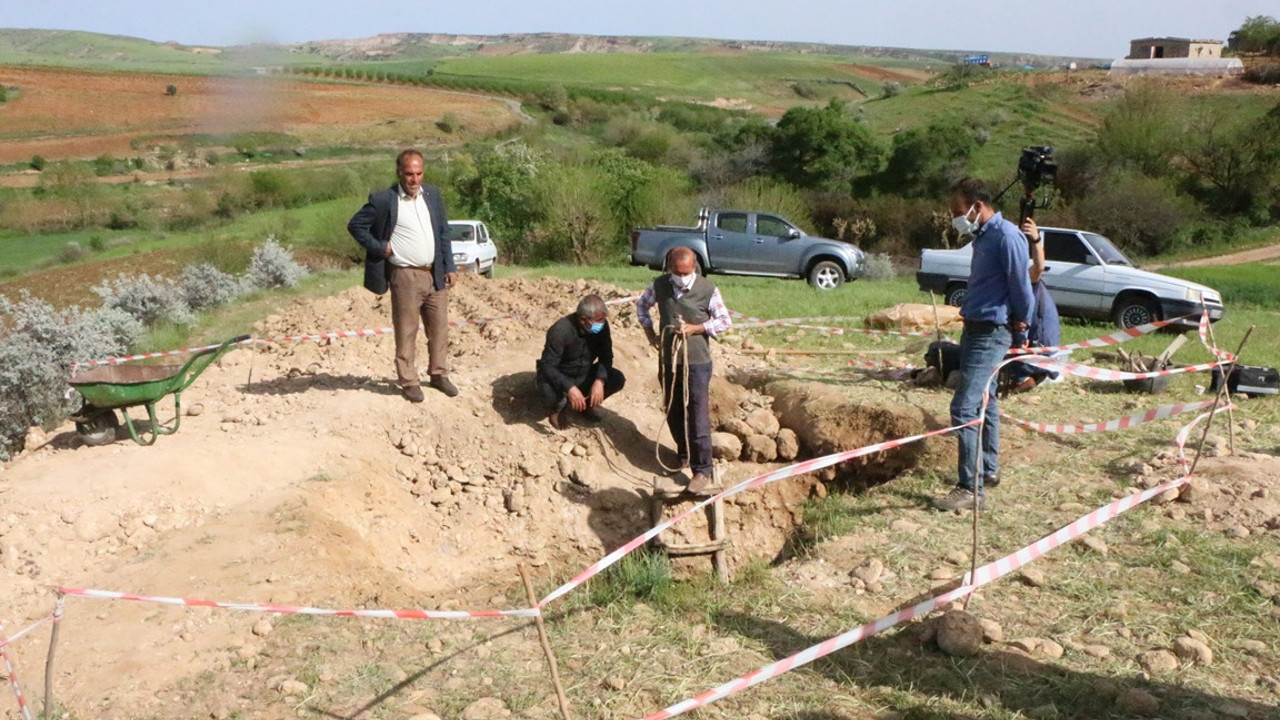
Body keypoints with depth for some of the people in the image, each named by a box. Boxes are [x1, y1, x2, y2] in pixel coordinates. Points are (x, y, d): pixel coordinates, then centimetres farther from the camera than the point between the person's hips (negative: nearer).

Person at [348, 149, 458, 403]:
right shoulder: (383, 199, -8)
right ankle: (409, 382, 12)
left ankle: (439, 374, 26)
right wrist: (380, 248, -9)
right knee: (406, 332, 2)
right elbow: (355, 225, -3)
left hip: (435, 275, 5)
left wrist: (449, 267, 7)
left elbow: (444, 232, 12)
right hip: (406, 277, -5)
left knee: (439, 328, 11)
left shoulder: (433, 194, 7)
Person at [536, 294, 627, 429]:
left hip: (584, 374, 5)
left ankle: (587, 404, 12)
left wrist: (600, 381, -28)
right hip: (559, 378, -5)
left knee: (618, 379, -16)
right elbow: (547, 366, -32)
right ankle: (558, 408, 1)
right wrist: (569, 388, -46)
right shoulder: (560, 331, -32)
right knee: (548, 390, -38)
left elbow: (606, 356, -9)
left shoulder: (602, 325, -15)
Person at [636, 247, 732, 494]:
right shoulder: (659, 285, -2)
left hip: (697, 361, -4)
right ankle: (684, 454, 38)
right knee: (673, 412, 17)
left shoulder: (708, 290, -11)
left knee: (698, 417, -5)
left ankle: (702, 471, 1)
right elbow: (642, 305, 17)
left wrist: (696, 328, -16)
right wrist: (649, 332, 6)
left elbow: (725, 321, -4)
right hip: (668, 359, 4)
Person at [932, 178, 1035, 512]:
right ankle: (989, 469, 34)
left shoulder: (1006, 236, -17)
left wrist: (1020, 331, -5)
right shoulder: (983, 236, 13)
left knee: (964, 409, -14)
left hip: (991, 334, -10)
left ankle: (972, 489, -11)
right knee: (984, 401, 20)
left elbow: (1022, 287, -16)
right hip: (975, 330, 10)